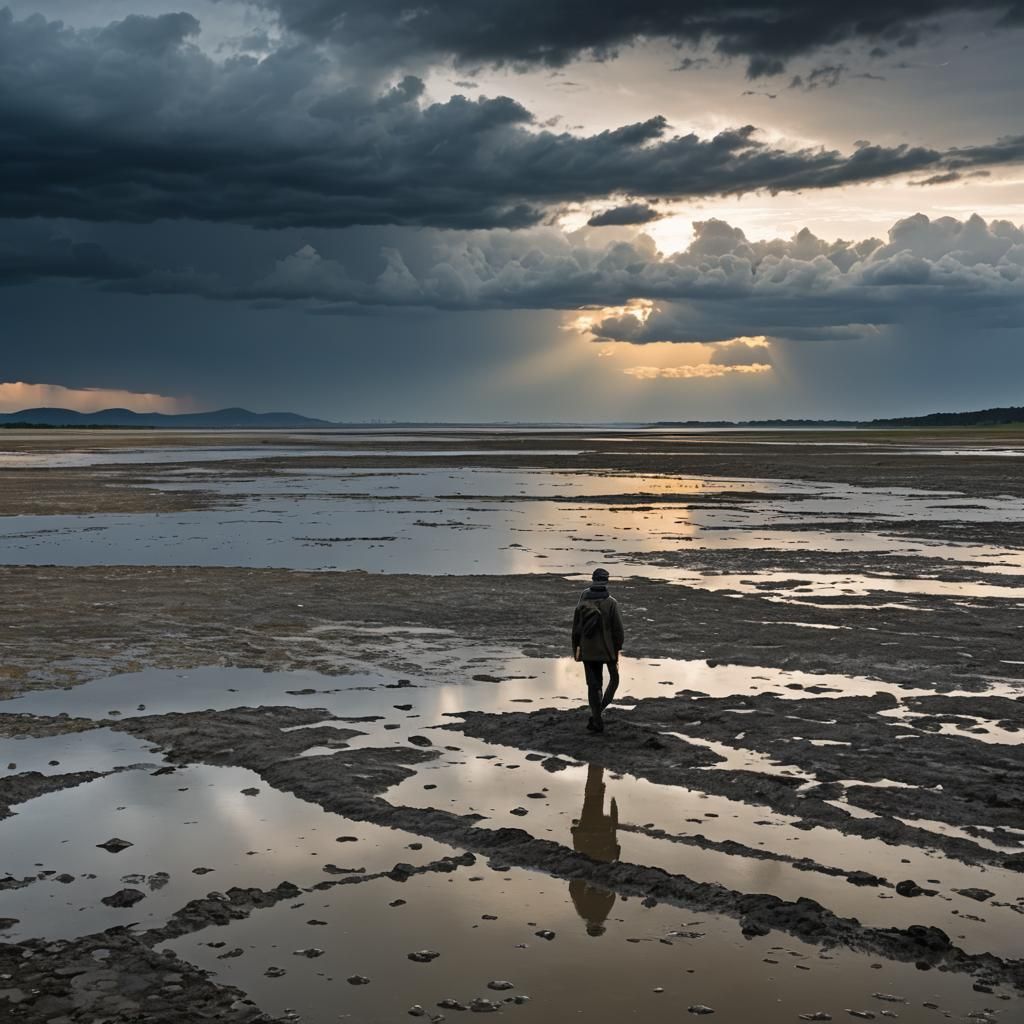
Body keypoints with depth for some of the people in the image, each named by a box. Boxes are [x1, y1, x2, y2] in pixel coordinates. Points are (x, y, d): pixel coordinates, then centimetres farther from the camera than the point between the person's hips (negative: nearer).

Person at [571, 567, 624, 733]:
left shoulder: (582, 602, -3)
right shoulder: (611, 603, -13)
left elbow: (576, 628, 3)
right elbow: (618, 628, -12)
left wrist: (576, 649, 12)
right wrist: (618, 650, -3)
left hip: (588, 651, 3)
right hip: (608, 650, -3)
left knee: (593, 685, 9)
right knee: (614, 679, 18)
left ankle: (597, 721, 7)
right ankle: (597, 714, 4)